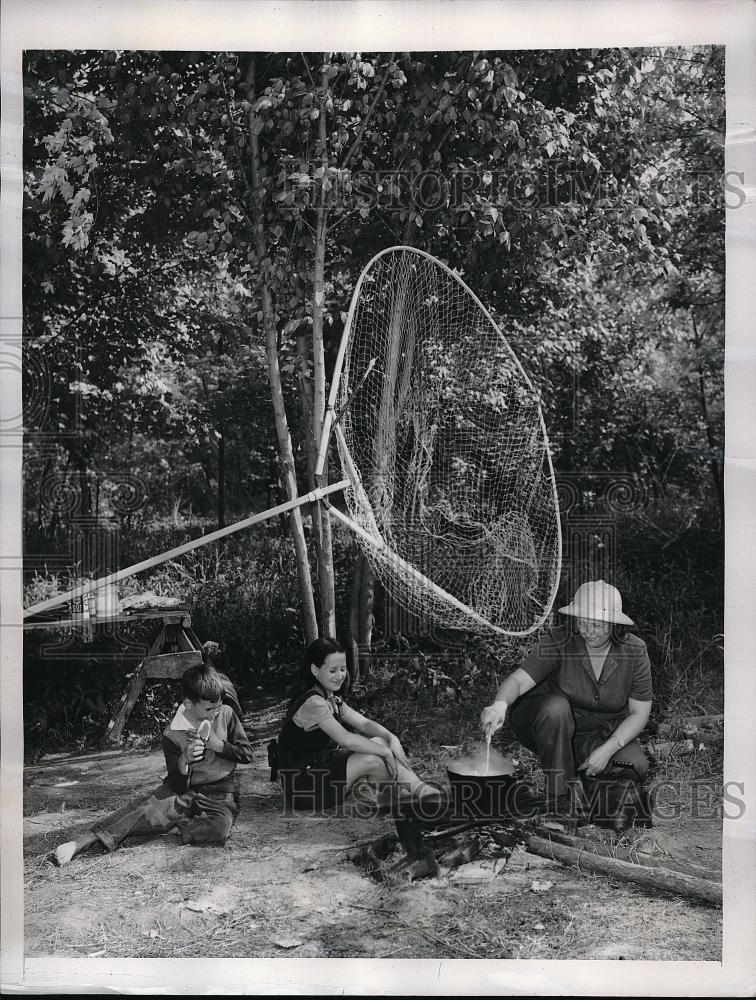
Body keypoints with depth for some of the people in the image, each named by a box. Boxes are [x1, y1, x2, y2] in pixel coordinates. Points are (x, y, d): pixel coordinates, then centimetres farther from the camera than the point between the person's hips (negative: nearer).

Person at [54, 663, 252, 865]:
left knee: (220, 827, -35)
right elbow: (179, 786, -8)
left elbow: (247, 754, 1)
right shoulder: (172, 735, -9)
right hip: (185, 792, 0)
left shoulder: (226, 714, -5)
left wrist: (218, 744, -16)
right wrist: (183, 761, -30)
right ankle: (82, 842, -31)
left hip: (220, 796, 0)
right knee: (147, 808, -29)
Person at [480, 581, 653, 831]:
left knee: (636, 766, -26)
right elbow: (519, 680, -33)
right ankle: (561, 789, -21)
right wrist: (500, 704, -56)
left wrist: (608, 749, -24)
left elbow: (639, 713, -10)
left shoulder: (634, 651, -13)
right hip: (548, 725, -2)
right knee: (557, 705, -36)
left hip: (604, 733, 2)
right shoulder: (558, 642, -22)